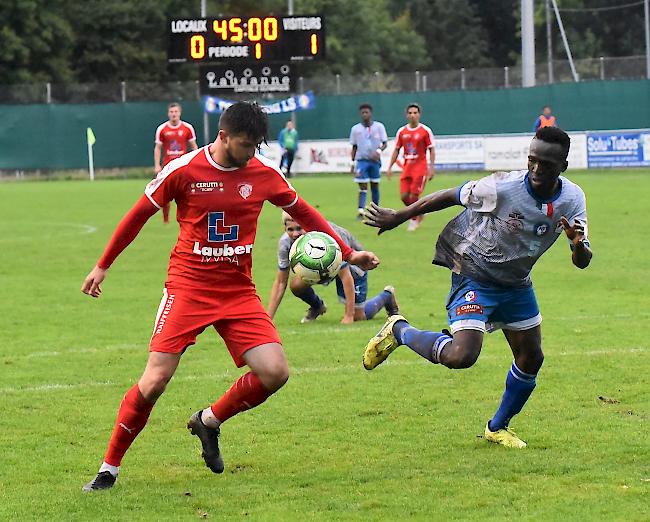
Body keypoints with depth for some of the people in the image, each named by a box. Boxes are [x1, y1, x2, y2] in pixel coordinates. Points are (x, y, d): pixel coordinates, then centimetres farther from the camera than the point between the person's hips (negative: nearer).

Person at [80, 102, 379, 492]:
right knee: (155, 380, -13)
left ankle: (209, 422, 15)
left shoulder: (264, 174, 0)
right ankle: (110, 468, 3)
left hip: (238, 293, 3)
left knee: (275, 373, -13)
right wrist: (103, 266, 9)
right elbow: (139, 215, 4)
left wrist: (348, 253, 12)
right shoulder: (183, 171, -8)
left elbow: (303, 212, 16)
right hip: (188, 287, -3)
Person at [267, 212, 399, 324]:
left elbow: (346, 276, -36)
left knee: (359, 317, -5)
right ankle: (317, 307, 12)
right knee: (296, 284, -24)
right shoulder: (285, 243, -27)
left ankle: (387, 296, 28)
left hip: (350, 262, -4)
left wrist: (349, 316, -35)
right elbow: (280, 282, -17)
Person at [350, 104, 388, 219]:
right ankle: (360, 211, -12)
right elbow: (354, 147, 11)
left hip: (375, 161, 0)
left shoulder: (379, 126, 0)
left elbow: (385, 143, 0)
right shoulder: (355, 129, 4)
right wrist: (352, 163, 7)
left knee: (375, 186, 9)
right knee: (363, 187, -8)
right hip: (362, 161, 0)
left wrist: (379, 151, -20)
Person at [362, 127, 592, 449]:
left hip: (516, 284, 6)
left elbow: (582, 262, -8)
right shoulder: (502, 188, -27)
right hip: (474, 278, -6)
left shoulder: (572, 199, -12)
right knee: (461, 356, -25)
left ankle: (498, 428, 34)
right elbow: (449, 197, -12)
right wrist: (397, 218, -4)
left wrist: (578, 244, -33)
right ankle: (399, 331, 3)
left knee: (531, 359, 10)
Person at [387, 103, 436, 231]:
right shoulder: (402, 132, 7)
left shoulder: (425, 131, -4)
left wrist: (431, 168, -10)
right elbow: (396, 150, 14)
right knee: (404, 196, -2)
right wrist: (390, 167, 9)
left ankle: (414, 220, 10)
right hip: (407, 167, 4)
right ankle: (418, 213, 23)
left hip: (420, 167, -4)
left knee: (413, 197, -10)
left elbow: (432, 150, -2)